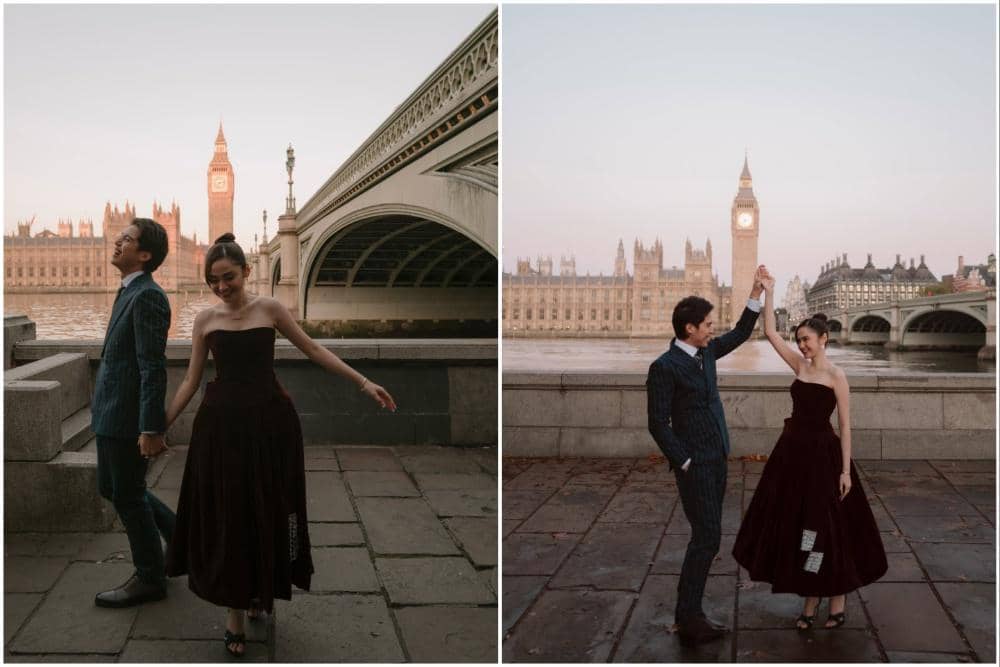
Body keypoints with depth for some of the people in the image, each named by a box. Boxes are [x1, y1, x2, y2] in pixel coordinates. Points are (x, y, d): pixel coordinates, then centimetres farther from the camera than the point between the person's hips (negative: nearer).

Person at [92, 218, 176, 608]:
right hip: (112, 415, 10)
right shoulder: (130, 293, 12)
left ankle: (149, 579, 19)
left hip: (128, 419, -10)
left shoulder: (146, 296, -18)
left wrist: (151, 429, -24)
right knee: (111, 488, 19)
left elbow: (153, 368, -23)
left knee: (127, 495, 3)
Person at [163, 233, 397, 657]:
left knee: (267, 512, 6)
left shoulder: (269, 308, 1)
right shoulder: (205, 319, 4)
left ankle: (261, 594, 29)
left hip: (269, 420, 0)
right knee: (227, 516, 2)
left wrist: (364, 383, 1)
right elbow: (191, 380, 9)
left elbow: (314, 350, 5)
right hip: (222, 424, 1)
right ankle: (235, 612, 13)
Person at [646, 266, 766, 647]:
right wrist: (684, 463, -14)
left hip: (717, 460, 9)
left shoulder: (706, 352, 8)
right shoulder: (664, 367, -15)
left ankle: (690, 613, 19)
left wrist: (756, 293, 13)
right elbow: (658, 423, -15)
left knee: (706, 538, 11)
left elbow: (740, 334, 23)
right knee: (707, 539, -10)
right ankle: (688, 620, -2)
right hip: (695, 465, -9)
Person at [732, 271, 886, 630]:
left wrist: (845, 471, -13)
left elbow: (845, 425, -9)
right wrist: (768, 292, -3)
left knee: (827, 529, 2)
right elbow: (770, 332, 3)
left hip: (822, 454, -6)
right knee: (795, 526, 9)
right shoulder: (800, 365, 6)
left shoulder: (836, 376, -9)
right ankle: (810, 601, 22)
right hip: (793, 451, 6)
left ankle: (837, 602, 19)